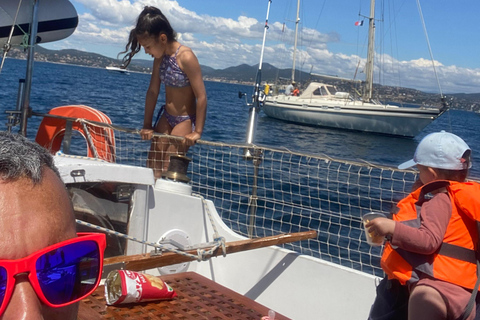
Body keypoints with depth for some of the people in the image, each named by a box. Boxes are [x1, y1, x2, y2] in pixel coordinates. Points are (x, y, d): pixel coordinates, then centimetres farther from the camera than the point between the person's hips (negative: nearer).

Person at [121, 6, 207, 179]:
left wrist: (197, 132, -20)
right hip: (166, 117, 7)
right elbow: (152, 92, 2)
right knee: (152, 166, 6)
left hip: (185, 120, -7)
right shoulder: (160, 57, -2)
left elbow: (201, 97, -24)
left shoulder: (186, 57, -24)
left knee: (168, 169, -7)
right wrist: (147, 125, 4)